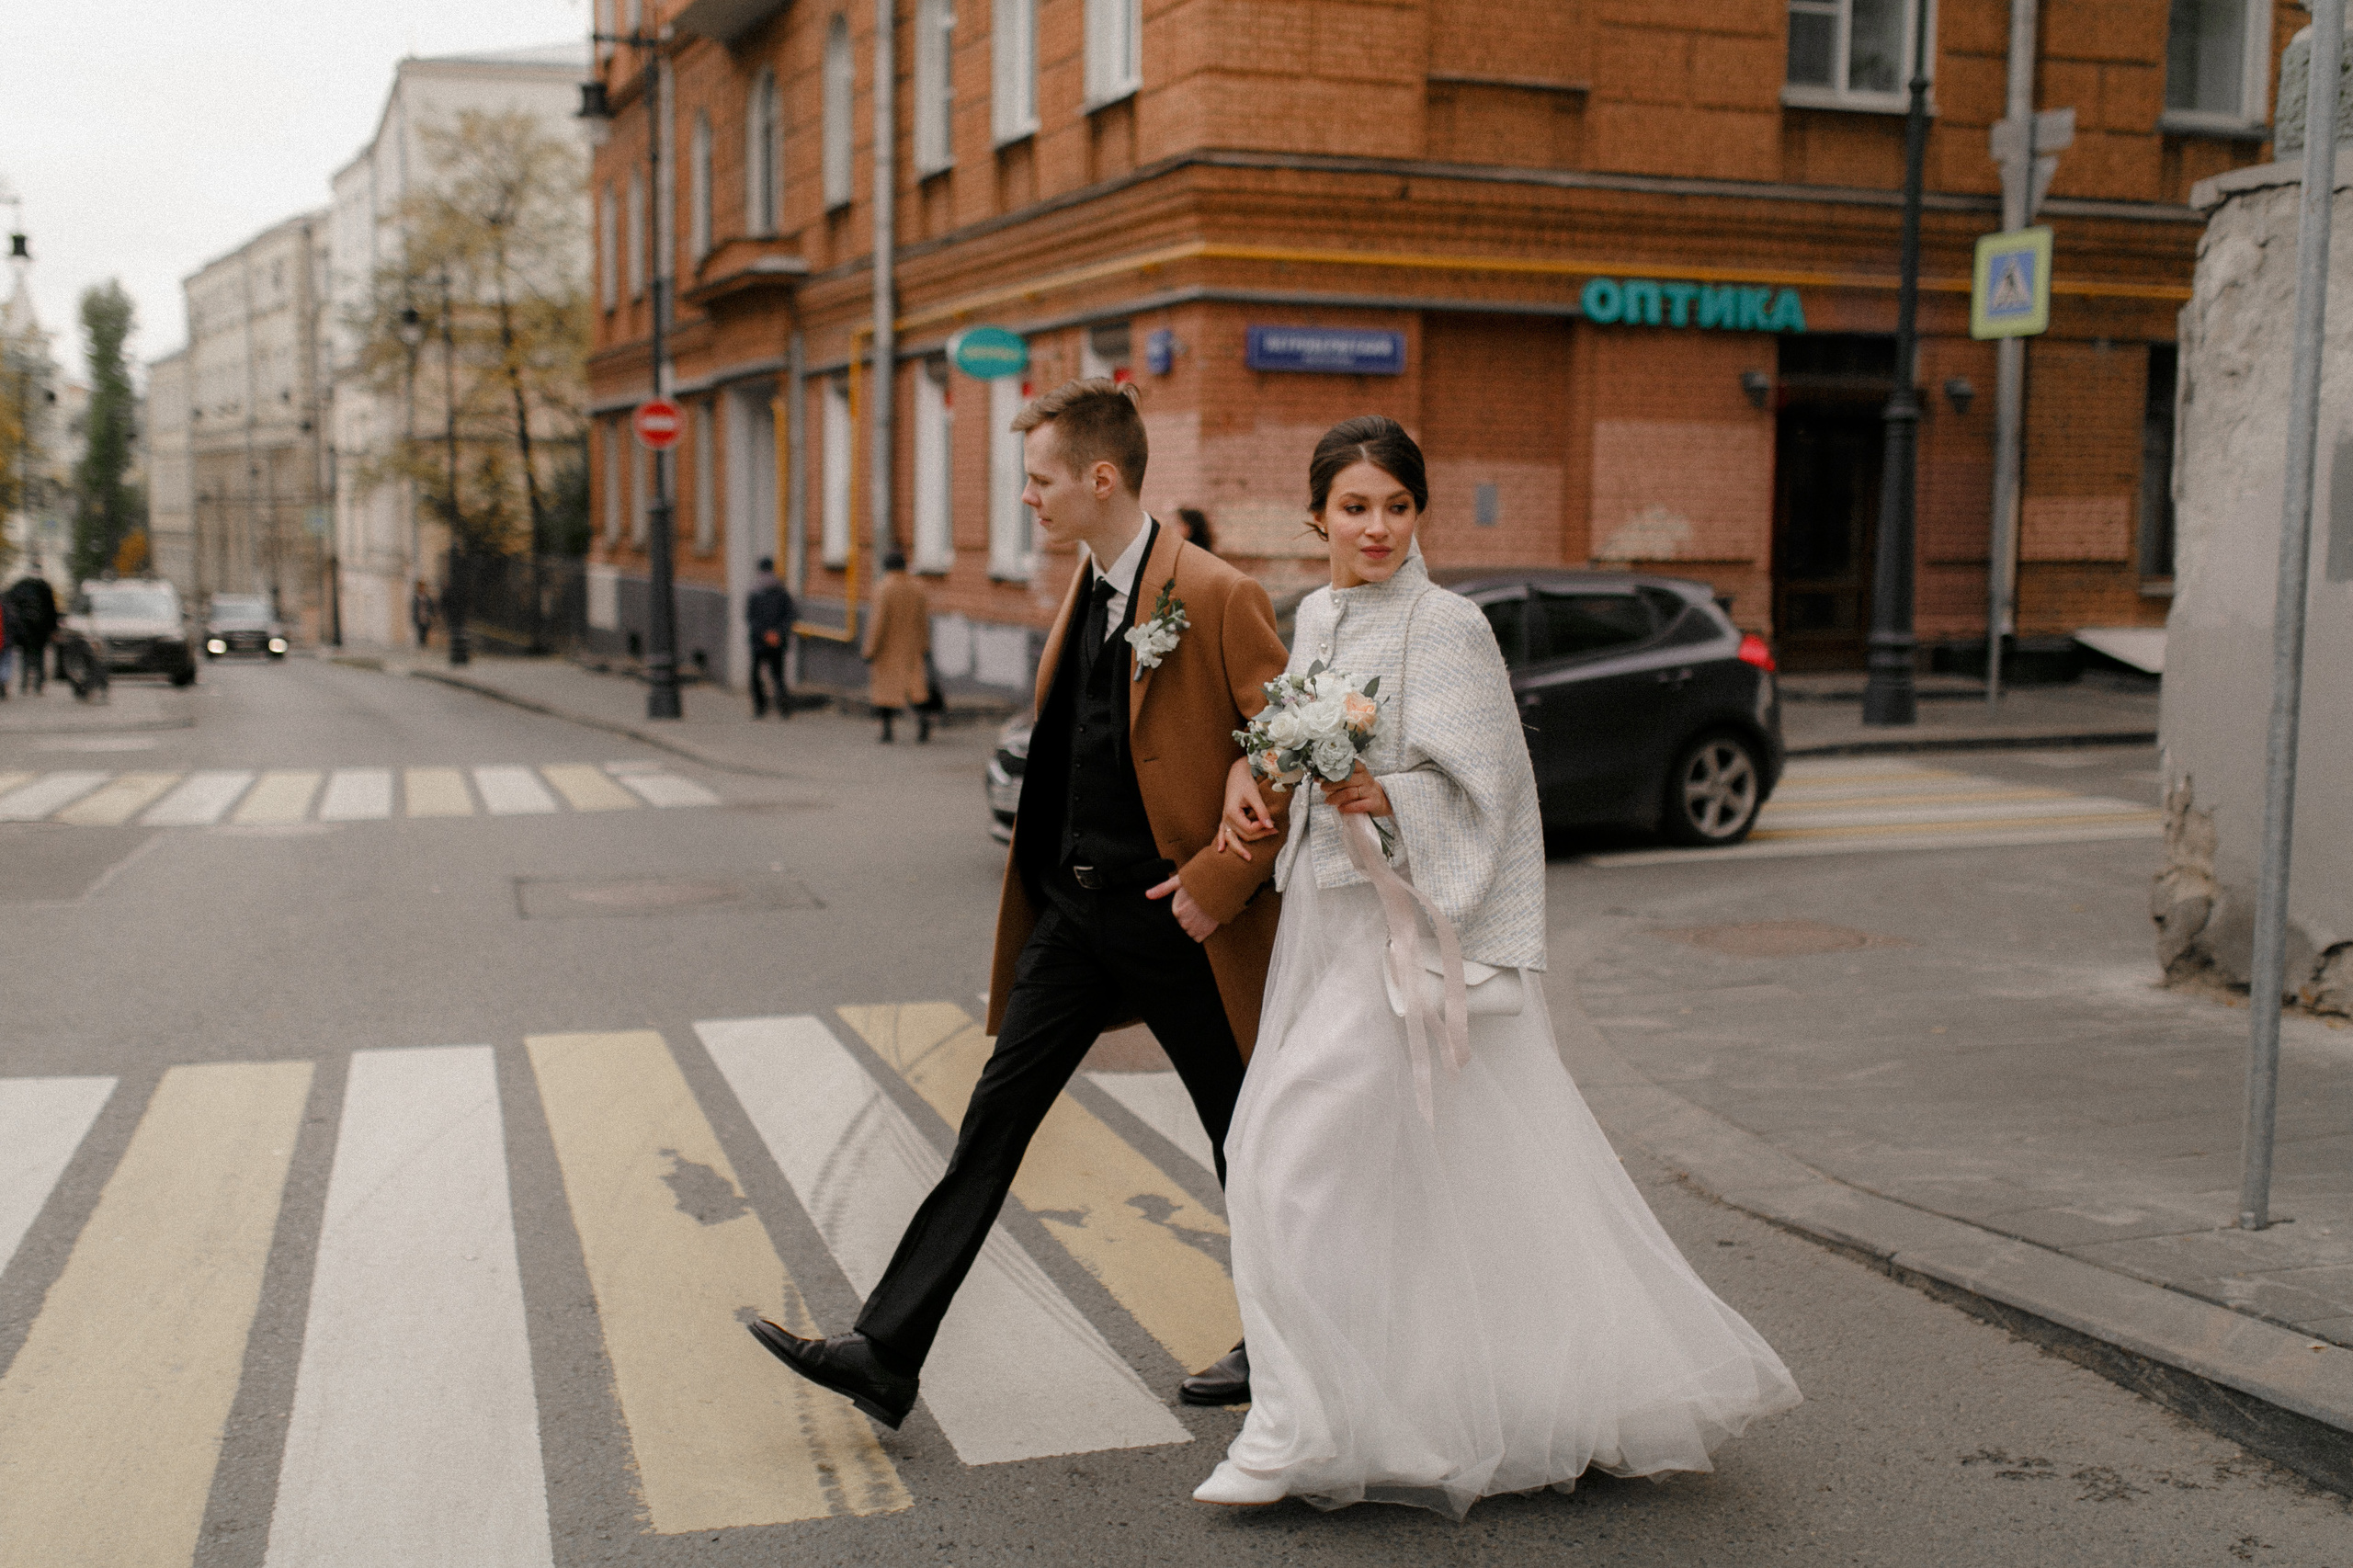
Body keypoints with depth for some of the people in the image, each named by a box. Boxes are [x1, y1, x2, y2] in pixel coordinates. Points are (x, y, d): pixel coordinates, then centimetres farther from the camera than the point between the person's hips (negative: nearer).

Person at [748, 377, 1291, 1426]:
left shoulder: (1217, 598, -16)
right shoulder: (1085, 585, 9)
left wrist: (1220, 877, -18)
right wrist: (1050, 873, 17)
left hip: (1175, 914, -7)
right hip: (1071, 906, 7)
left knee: (1244, 1137, 11)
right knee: (994, 1119, 3)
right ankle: (886, 1355, 4)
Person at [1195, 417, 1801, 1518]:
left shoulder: (1446, 627, -11)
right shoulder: (1316, 617, 12)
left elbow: (1479, 791, -14)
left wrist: (1378, 796, -29)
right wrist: (1248, 775, 2)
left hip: (1408, 926, -8)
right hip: (1326, 915, 8)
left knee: (1304, 1149, -10)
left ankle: (1308, 1426, 0)